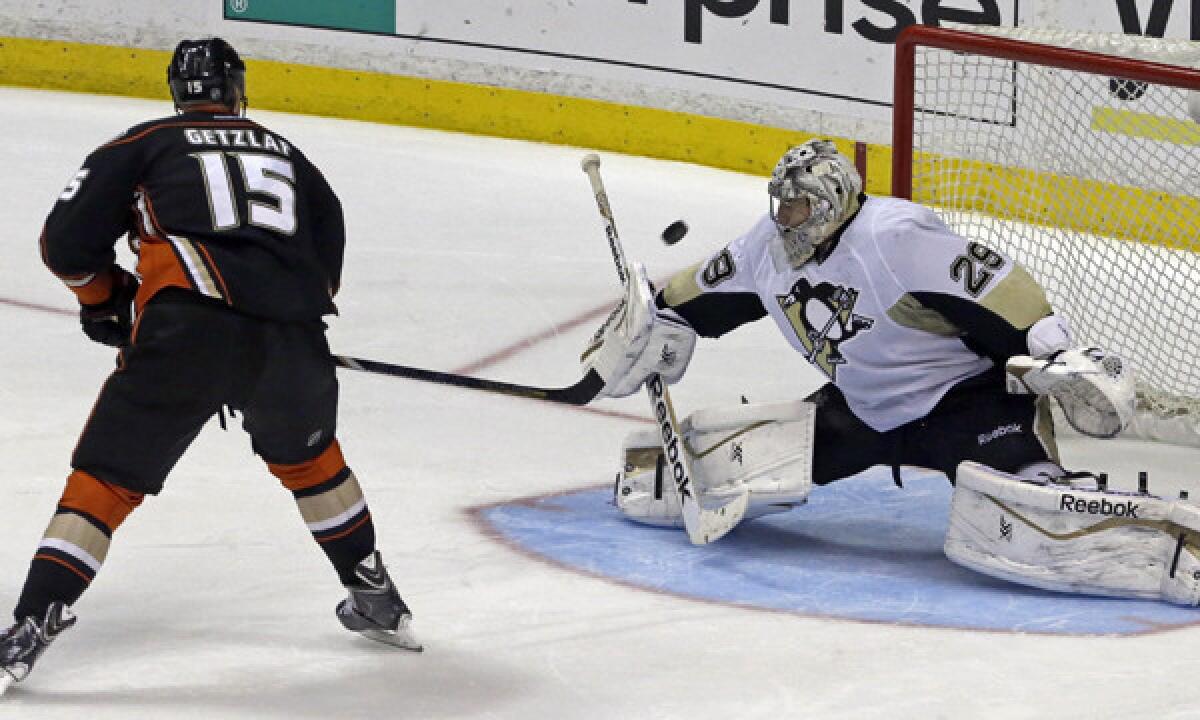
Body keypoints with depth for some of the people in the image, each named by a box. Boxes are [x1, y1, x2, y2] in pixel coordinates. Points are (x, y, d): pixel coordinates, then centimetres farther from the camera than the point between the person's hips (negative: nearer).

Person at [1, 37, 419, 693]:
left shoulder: (145, 145, 16)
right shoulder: (283, 152, 28)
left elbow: (66, 243, 11)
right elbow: (327, 257, 27)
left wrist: (104, 298, 28)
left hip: (186, 336, -3)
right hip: (290, 342, 3)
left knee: (107, 477, 5)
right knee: (306, 454, 31)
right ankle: (375, 597, 38)